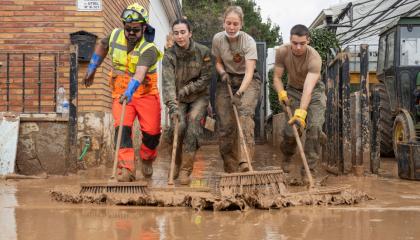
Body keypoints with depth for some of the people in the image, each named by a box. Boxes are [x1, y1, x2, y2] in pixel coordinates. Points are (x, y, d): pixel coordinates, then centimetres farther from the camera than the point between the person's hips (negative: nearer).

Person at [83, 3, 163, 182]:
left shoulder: (148, 49, -21)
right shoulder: (115, 36, -6)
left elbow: (140, 73, -39)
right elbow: (102, 46, 18)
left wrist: (130, 92, -54)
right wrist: (91, 70, 20)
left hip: (145, 93, -2)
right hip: (121, 93, 2)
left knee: (152, 132, -2)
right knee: (122, 128, -17)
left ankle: (147, 160, 29)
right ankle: (127, 169, -20)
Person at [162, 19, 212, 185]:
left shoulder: (203, 52, -10)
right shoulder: (169, 56, -11)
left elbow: (205, 79, -9)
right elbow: (168, 82, -24)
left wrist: (184, 91, -15)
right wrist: (172, 106, -37)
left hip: (198, 97, 0)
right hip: (179, 99, 0)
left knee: (193, 122, -22)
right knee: (178, 125, -21)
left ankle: (186, 170, -15)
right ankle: (176, 164, 6)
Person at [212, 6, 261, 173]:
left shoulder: (248, 41, -20)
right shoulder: (217, 39, -7)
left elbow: (249, 71, -30)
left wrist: (240, 93, -44)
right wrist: (222, 73, -14)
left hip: (248, 81, -3)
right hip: (227, 80, 4)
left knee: (245, 112, -30)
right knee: (225, 124, -5)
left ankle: (244, 161, -40)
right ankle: (230, 168, 6)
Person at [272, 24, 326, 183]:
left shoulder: (314, 58, -33)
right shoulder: (282, 52, -22)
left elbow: (308, 88, -43)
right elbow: (277, 77, -12)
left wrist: (301, 112, -53)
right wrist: (281, 92, -33)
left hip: (314, 91, -2)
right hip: (293, 90, 2)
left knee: (314, 127, -19)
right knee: (290, 130, -7)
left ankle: (308, 169, -7)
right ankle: (286, 158, 26)